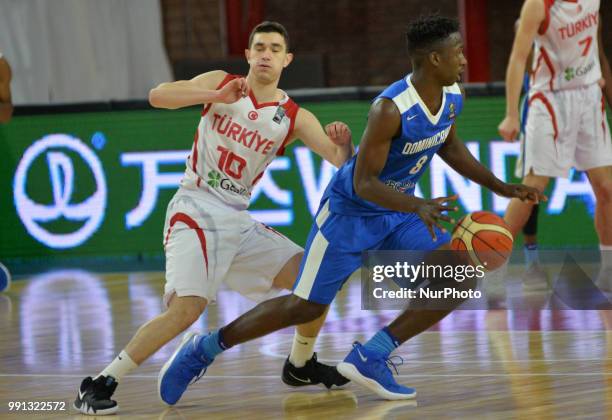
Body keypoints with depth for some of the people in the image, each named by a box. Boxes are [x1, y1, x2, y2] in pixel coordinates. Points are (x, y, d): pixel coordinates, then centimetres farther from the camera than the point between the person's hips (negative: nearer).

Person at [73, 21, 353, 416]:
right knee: (186, 308, -25)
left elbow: (340, 160, -5)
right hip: (196, 213, -5)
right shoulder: (221, 83, -1)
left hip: (238, 219, 5)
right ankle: (99, 384, -19)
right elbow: (158, 96, -14)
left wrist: (345, 144, -28)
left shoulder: (295, 118, 3)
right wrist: (217, 97, -24)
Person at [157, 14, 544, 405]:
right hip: (350, 211, -7)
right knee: (306, 306, -5)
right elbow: (363, 183, -30)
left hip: (398, 209, 7)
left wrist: (503, 188, 11)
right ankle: (203, 350, 13)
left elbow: (450, 147, 15)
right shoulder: (391, 109, -32)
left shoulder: (452, 97, -6)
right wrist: (418, 207, -44)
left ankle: (369, 359, -4)